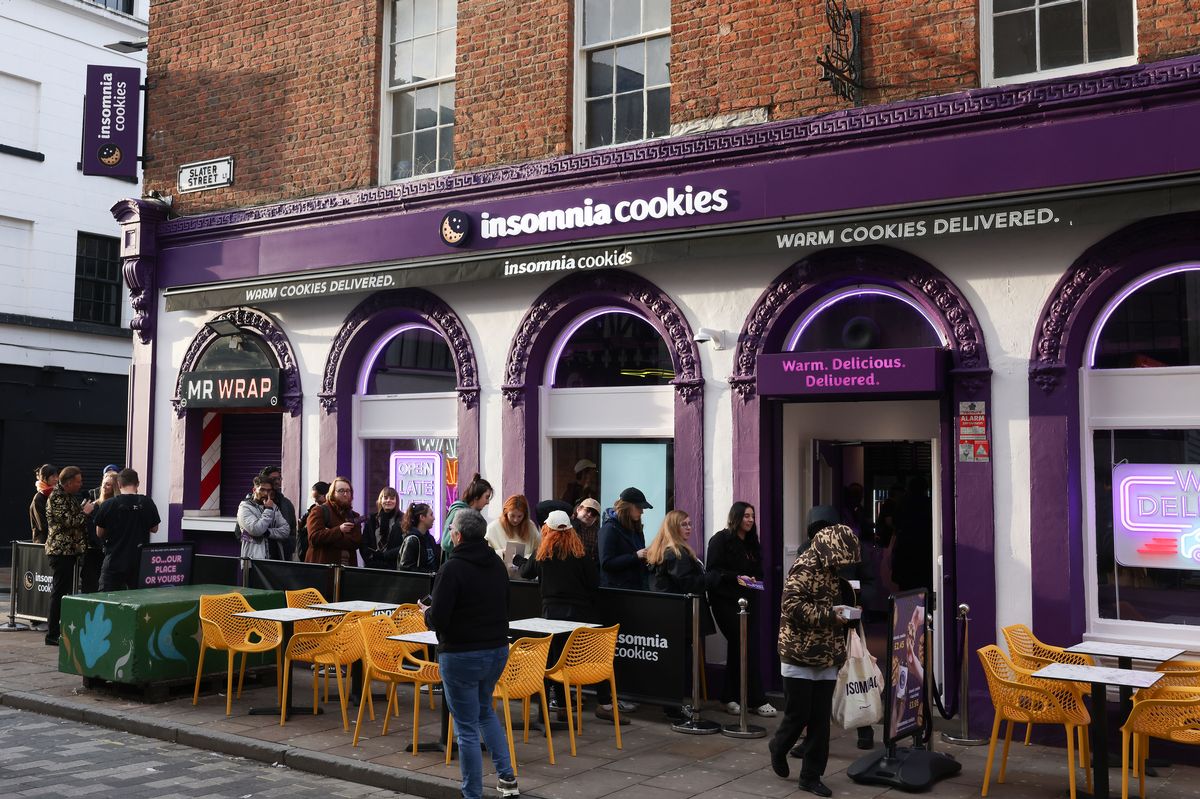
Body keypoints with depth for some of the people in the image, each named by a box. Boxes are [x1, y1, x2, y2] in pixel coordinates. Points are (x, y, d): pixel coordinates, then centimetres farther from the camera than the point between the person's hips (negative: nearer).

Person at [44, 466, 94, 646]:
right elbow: (67, 521, -21)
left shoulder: (70, 496, 16)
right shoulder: (57, 497, -12)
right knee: (59, 592, -7)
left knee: (65, 591, 12)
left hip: (70, 549, 10)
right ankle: (52, 635, -3)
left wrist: (84, 509, 10)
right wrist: (85, 512, -10)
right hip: (60, 549, -10)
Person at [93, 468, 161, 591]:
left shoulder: (107, 505, -8)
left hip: (114, 562, -2)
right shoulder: (147, 503, -5)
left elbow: (99, 533, 3)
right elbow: (154, 529, 8)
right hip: (139, 562, 2)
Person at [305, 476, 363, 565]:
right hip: (322, 565, -4)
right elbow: (314, 537, -11)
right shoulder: (319, 512, 4)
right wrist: (338, 530, -21)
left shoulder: (354, 516, 18)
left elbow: (357, 542, 2)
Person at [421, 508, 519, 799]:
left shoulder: (452, 568, -18)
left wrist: (427, 612, 2)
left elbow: (437, 620, -20)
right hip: (498, 650, 7)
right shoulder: (497, 564, 4)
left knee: (467, 727, 4)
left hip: (461, 655, -7)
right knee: (485, 711, 27)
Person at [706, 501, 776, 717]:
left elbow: (758, 570, 21)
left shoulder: (752, 543, 17)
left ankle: (729, 697, 18)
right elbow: (713, 570, -12)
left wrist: (756, 581, -1)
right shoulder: (720, 540, -5)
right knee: (746, 648, -10)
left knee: (737, 648, 9)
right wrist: (736, 578, -23)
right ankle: (756, 700, -6)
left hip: (748, 601, 7)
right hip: (726, 601, -7)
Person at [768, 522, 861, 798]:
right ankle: (778, 747, 30)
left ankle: (812, 776, 16)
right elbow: (793, 605, -23)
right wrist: (831, 616, -22)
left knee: (821, 720, 7)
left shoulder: (829, 569, 13)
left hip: (825, 657, 8)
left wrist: (842, 612, 8)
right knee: (798, 715, 1)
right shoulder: (804, 567, -14)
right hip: (800, 655, -8)